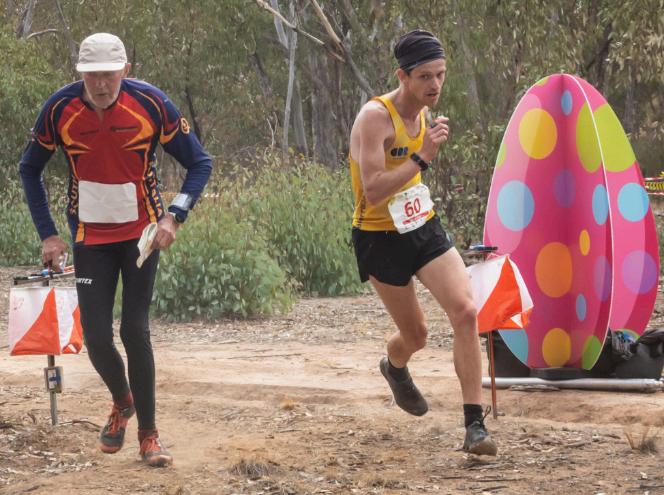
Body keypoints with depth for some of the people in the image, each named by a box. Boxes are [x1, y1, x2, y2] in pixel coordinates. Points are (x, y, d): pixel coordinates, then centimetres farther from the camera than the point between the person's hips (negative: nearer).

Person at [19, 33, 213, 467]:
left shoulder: (150, 103, -16)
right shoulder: (60, 108, -12)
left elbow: (200, 163, -6)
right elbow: (30, 169, 6)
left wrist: (174, 217, -19)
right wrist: (48, 234, 1)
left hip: (142, 232, -1)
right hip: (90, 237, 2)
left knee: (135, 331, -7)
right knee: (96, 336, -3)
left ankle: (148, 434, 4)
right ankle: (123, 403, 28)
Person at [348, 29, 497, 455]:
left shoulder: (422, 112, 4)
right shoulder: (376, 117, -22)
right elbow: (372, 193, -31)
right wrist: (422, 157, -34)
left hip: (425, 229, 6)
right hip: (381, 240, -6)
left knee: (466, 311, -16)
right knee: (416, 336, 8)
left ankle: (475, 425, -15)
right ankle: (395, 367, 49)